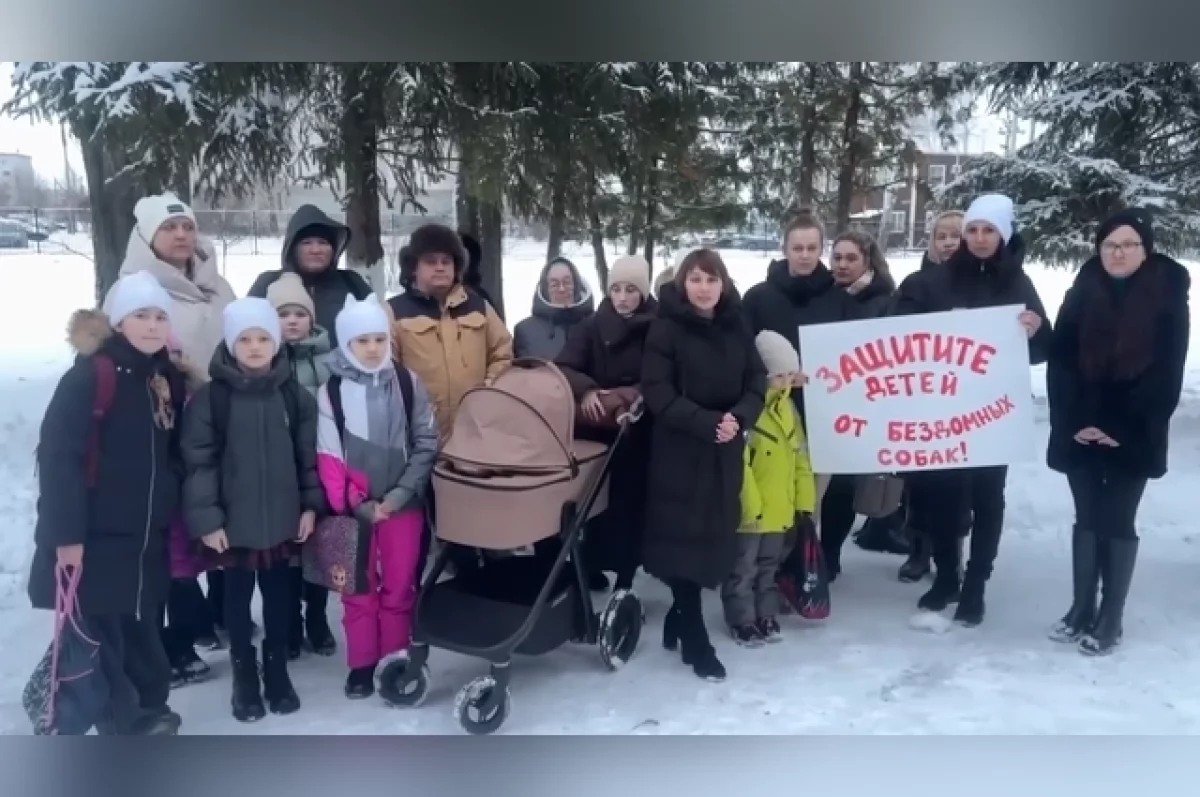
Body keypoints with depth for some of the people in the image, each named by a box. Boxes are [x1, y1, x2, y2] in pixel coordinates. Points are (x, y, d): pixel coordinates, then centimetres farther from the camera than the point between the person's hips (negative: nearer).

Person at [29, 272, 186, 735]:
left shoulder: (167, 379, 9)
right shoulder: (91, 375, -13)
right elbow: (57, 456, -18)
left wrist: (175, 517, 14)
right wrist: (66, 533, -21)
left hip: (146, 538, 6)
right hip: (94, 537, -6)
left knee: (140, 631, 16)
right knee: (97, 637, 1)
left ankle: (145, 715, 31)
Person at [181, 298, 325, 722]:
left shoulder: (294, 395, -1)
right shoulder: (210, 397, -9)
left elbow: (309, 454, 4)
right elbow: (199, 460, -9)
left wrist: (311, 504, 2)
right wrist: (205, 518, -12)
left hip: (282, 517, 2)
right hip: (233, 521, -2)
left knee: (279, 595, 15)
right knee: (238, 597, 13)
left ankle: (276, 669, 32)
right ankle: (244, 675, 29)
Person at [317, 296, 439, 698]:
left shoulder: (408, 382, 0)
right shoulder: (330, 391, -3)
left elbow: (426, 443, -1)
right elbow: (328, 457, -5)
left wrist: (401, 493, -10)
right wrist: (358, 504, -11)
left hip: (403, 503, 1)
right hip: (355, 508, 0)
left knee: (400, 587, 8)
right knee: (359, 589, 8)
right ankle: (362, 664, 21)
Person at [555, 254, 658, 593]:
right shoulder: (591, 326, 3)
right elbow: (563, 368, -5)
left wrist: (632, 397, -23)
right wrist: (586, 391, -24)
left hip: (638, 438, -1)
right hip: (594, 433, 2)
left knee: (630, 504, 0)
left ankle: (624, 580, 9)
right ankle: (591, 567, 23)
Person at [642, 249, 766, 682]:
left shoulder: (736, 327, 8)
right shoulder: (665, 328, -5)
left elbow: (757, 381, 7)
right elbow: (657, 391, -12)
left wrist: (739, 418, -13)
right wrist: (706, 422, -21)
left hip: (726, 450, 4)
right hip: (680, 449, -4)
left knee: (714, 536, 7)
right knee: (684, 540, -3)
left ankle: (678, 618, 26)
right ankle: (695, 642, 6)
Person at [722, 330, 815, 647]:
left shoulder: (788, 408, 7)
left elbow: (800, 458, 12)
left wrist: (804, 500, 10)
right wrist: (749, 504, -22)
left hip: (780, 509, 8)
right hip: (751, 510, -8)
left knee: (769, 565, 21)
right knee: (743, 569, 7)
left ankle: (766, 615, 34)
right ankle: (743, 621, 21)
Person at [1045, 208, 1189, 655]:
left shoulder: (1168, 299, -3)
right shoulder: (1081, 295, 3)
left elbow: (1166, 375, -6)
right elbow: (1059, 364, 0)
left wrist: (1124, 429, -12)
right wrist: (1074, 422, -10)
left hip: (1134, 437, -2)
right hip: (1080, 431, 2)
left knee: (1118, 522, 1)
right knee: (1087, 519, 9)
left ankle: (1111, 619, 11)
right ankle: (1081, 609, 19)